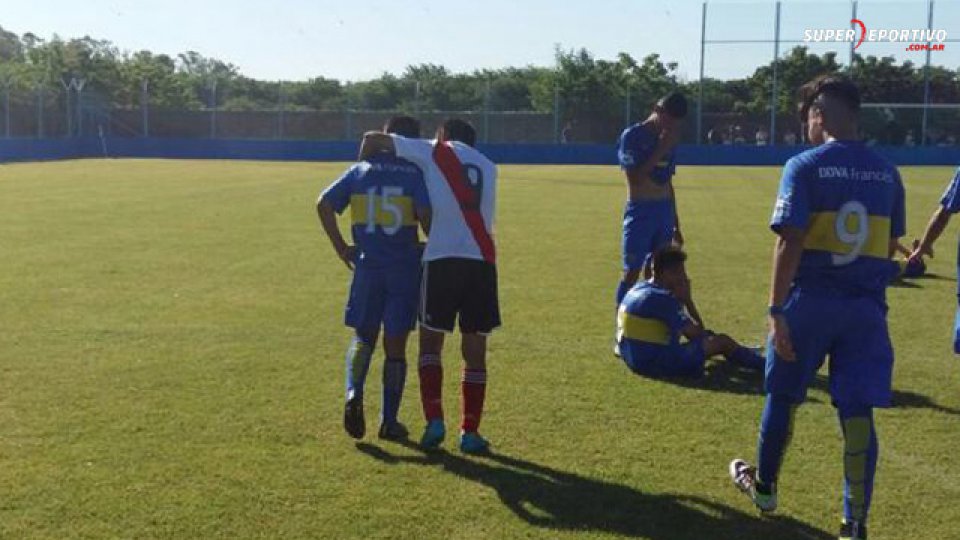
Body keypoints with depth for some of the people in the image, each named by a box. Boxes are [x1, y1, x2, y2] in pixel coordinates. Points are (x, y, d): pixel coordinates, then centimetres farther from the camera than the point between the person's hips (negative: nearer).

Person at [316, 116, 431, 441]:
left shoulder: (360, 171, 7)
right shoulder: (416, 173, -3)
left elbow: (324, 204, 0)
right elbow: (425, 214, -17)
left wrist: (341, 248, 4)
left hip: (367, 265, 2)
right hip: (405, 268, -2)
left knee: (363, 336, 16)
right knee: (395, 344, 8)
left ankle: (354, 393, -11)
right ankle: (389, 421, 12)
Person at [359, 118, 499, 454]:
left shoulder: (434, 152, 11)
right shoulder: (487, 167, 23)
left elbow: (372, 140, 8)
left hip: (441, 259, -3)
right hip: (482, 260, 3)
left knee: (430, 344, 10)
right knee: (475, 351, 10)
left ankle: (434, 420, -1)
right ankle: (470, 432, 9)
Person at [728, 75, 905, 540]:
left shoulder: (805, 166, -9)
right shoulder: (886, 173, 7)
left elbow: (789, 243, -16)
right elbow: (889, 246, 15)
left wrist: (776, 310, -14)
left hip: (810, 301, -3)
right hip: (867, 305, 4)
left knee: (783, 397, 16)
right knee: (857, 413, 5)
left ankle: (763, 486, 35)